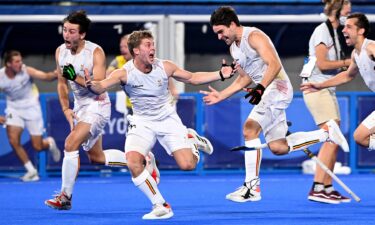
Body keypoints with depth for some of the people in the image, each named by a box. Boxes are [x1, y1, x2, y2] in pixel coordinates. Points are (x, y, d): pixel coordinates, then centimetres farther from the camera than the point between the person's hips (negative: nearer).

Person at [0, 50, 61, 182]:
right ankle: (31, 171, 0)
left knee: (37, 147, -2)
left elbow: (46, 77, -31)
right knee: (13, 140, -18)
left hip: (31, 108, -2)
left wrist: (56, 74, -52)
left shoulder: (26, 71, -21)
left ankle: (50, 143, 37)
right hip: (14, 109, 2)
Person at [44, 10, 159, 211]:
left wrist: (76, 78, -33)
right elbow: (62, 83, 9)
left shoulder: (95, 52, -20)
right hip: (79, 106, 8)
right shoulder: (60, 51, -2)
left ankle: (65, 197, -15)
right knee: (96, 157, 15)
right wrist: (65, 108, -2)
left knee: (70, 143, -23)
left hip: (97, 106, -8)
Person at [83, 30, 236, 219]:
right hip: (142, 123, -1)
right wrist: (91, 84, -55)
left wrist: (221, 74, -1)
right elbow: (101, 87, -31)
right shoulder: (124, 73, -17)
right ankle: (161, 206, -11)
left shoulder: (165, 67, -9)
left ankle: (192, 139, 24)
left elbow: (192, 78, 6)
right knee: (133, 163, -26)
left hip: (167, 119, 1)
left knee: (187, 165, -13)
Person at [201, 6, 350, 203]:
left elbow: (274, 65, -25)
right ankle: (326, 133, 19)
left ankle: (252, 187, -23)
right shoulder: (234, 48, 15)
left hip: (277, 87, -10)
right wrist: (220, 96, 16)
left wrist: (261, 87, -38)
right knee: (278, 147, 7)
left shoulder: (254, 37, -14)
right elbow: (245, 78, 25)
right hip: (266, 92, 10)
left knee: (250, 128, -23)